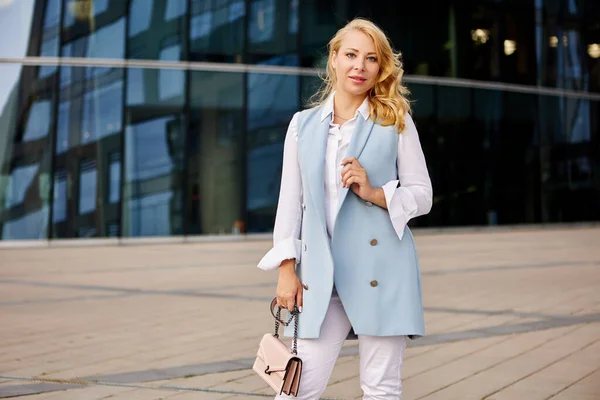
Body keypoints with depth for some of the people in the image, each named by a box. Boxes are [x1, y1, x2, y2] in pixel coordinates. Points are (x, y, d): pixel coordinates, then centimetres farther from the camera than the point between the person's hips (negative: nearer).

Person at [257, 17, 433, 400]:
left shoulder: (397, 123, 5)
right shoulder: (303, 124, 11)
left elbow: (423, 195, 6)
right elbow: (290, 200, 10)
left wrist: (374, 192, -12)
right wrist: (287, 269, 3)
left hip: (381, 270, -1)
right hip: (321, 273, 2)